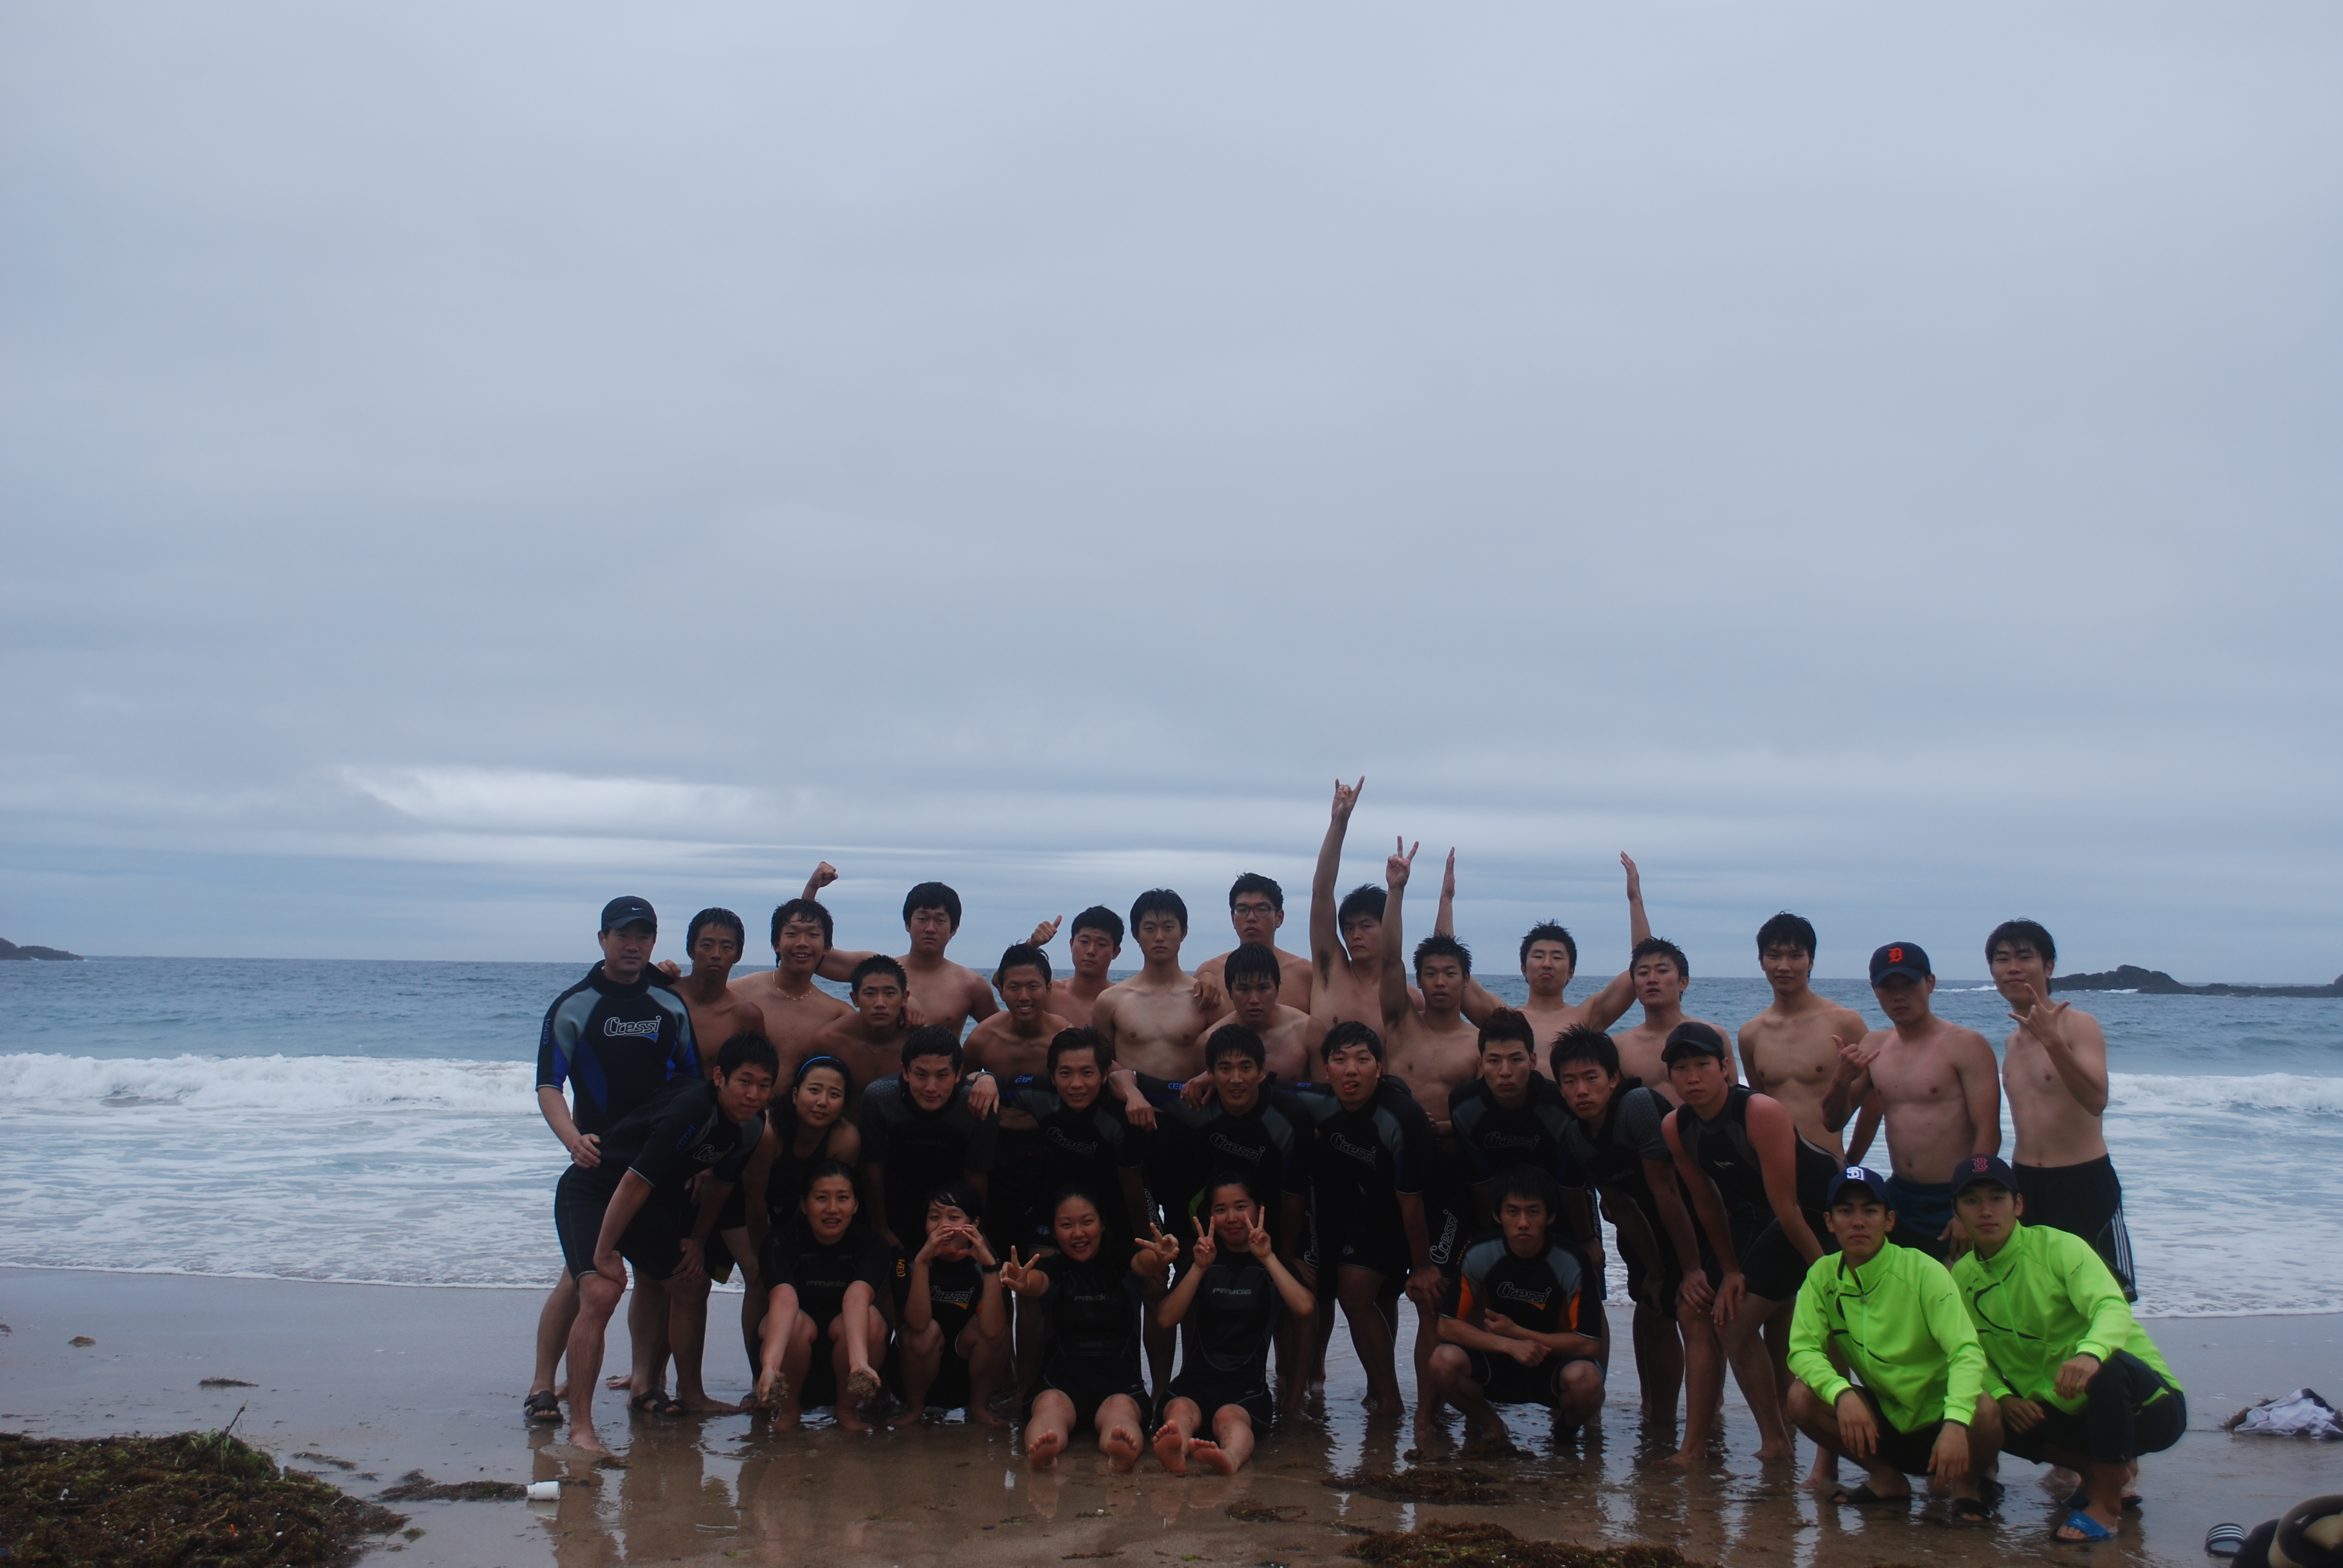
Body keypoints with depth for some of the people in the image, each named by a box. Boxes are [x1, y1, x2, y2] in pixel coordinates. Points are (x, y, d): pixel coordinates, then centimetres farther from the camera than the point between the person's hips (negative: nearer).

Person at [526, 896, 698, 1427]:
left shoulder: (671, 1006, 10)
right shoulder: (572, 1006, 0)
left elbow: (692, 1083, 13)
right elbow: (549, 1086, -6)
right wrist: (573, 1139, -24)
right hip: (598, 1159, -3)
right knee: (583, 1274, -9)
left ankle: (646, 1383, 13)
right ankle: (542, 1385, -1)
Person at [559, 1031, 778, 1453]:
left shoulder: (751, 1126, -6)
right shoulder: (691, 1112, -33)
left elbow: (719, 1184, 13)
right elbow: (634, 1184, -30)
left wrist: (696, 1240, 14)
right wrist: (604, 1253, -24)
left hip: (655, 1200, 9)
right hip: (591, 1192, -9)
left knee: (693, 1283, 13)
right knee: (600, 1292, -25)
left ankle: (690, 1396, 32)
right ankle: (580, 1426, -24)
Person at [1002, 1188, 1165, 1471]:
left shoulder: (1123, 1264, 15)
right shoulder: (1052, 1268, 15)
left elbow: (1144, 1263, -11)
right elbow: (1037, 1281, -11)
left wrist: (1156, 1261, -38)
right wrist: (1023, 1284, -39)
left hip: (1120, 1379, 0)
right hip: (1062, 1377, 0)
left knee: (1121, 1409, -34)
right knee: (1050, 1405, -33)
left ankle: (1121, 1454, -67)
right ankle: (1040, 1454, -65)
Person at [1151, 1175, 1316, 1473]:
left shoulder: (1274, 1265, 12)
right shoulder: (1199, 1260, 17)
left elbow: (1305, 1309, -11)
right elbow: (1165, 1319, 0)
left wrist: (1268, 1259, -10)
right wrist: (1200, 1268, -7)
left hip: (1248, 1386, -1)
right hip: (1196, 1380, 2)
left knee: (1230, 1416, -37)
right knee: (1180, 1410, -34)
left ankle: (1231, 1458, -70)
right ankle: (1176, 1452, -68)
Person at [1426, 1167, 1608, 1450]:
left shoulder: (1572, 1264, -18)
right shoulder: (1479, 1255, -13)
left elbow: (1588, 1343, -17)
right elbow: (1447, 1325, -13)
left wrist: (1517, 1332, -19)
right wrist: (1510, 1346, -26)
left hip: (1555, 1363, -1)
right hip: (1497, 1366, 1)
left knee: (1585, 1378, -35)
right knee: (1444, 1361, -29)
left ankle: (1566, 1428, 3)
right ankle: (1488, 1424, 3)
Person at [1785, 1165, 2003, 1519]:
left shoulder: (1923, 1272, -17)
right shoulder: (1823, 1275, -5)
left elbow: (1968, 1352, -27)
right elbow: (1803, 1350, -12)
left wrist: (1956, 1423, -44)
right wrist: (1841, 1393, -34)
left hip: (1937, 1424, -3)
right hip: (1884, 1424, 4)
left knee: (1985, 1412, -35)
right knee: (1802, 1397, -20)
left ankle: (1965, 1484, 0)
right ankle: (1887, 1479, 3)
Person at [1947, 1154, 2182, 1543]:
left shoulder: (2058, 1247, -14)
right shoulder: (1962, 1277, 2)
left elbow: (2113, 1308, -29)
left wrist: (2090, 1352, -51)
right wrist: (2002, 1396, -19)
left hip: (2146, 1404, -5)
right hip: (2063, 1413, 5)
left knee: (2111, 1368, -39)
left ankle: (2107, 1503, -16)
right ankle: (2100, 1469, 5)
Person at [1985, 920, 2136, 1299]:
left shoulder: (2078, 1025, -9)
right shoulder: (2012, 1042, 14)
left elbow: (2096, 1100, -25)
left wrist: (2052, 1040, -34)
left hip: (2083, 1182, -7)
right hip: (2025, 1183, 7)